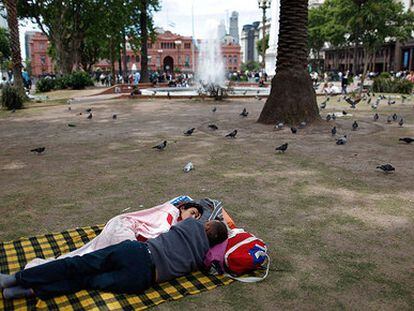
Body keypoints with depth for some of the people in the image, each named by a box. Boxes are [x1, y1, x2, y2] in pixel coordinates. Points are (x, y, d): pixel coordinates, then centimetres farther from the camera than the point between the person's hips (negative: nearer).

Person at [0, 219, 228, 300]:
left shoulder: (192, 224, 12)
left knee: (77, 265, 4)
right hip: (142, 277, 0)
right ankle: (33, 290, -1)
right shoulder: (203, 258, 9)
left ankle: (19, 278, 0)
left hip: (137, 250, 1)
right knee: (88, 281, 9)